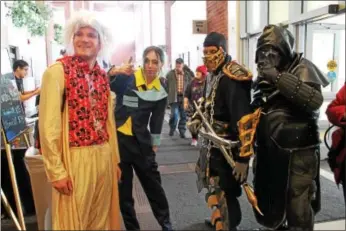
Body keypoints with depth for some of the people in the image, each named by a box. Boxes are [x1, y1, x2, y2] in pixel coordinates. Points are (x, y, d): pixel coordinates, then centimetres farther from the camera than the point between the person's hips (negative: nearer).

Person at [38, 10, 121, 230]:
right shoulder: (58, 71, -10)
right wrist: (56, 170, -13)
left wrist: (115, 159, 14)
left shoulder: (102, 76, 9)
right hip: (75, 158, -6)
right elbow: (48, 125, -12)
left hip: (104, 157, 6)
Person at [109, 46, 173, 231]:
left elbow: (156, 124, 7)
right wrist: (113, 73, -38)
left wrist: (154, 147, 9)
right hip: (118, 138, -1)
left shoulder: (160, 93, 2)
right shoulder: (126, 78, -6)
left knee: (153, 184, 11)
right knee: (123, 187, 9)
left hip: (141, 142, 1)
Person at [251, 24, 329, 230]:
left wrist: (279, 78, -29)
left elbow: (315, 100, -28)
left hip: (296, 151, -7)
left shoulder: (301, 68, -9)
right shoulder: (265, 74, 13)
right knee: (269, 200, 20)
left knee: (298, 207, 0)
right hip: (269, 150, 7)